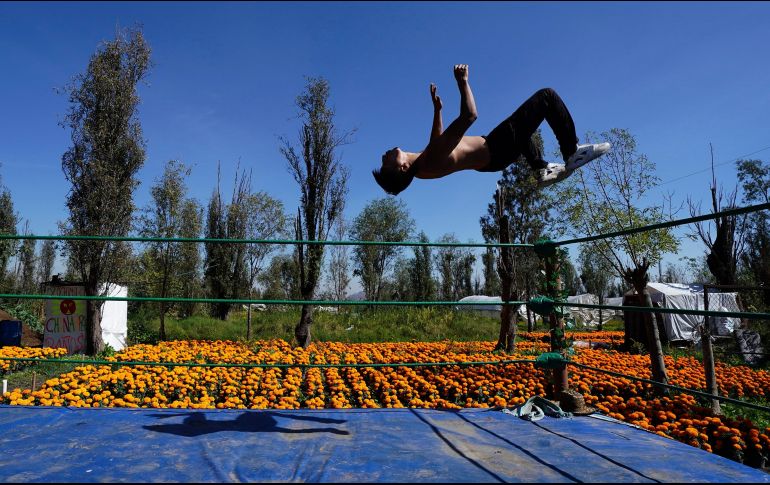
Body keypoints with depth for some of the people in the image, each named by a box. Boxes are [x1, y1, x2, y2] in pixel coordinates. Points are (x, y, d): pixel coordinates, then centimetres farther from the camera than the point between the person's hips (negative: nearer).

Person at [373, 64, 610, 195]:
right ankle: (573, 153, 4)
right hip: (498, 149, -9)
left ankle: (542, 170, 32)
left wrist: (437, 108, 18)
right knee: (547, 96, -4)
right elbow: (469, 116, -37)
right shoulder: (432, 160, -34)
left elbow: (437, 141, 17)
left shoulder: (422, 165, -6)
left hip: (490, 158, 9)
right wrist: (462, 81, -28)